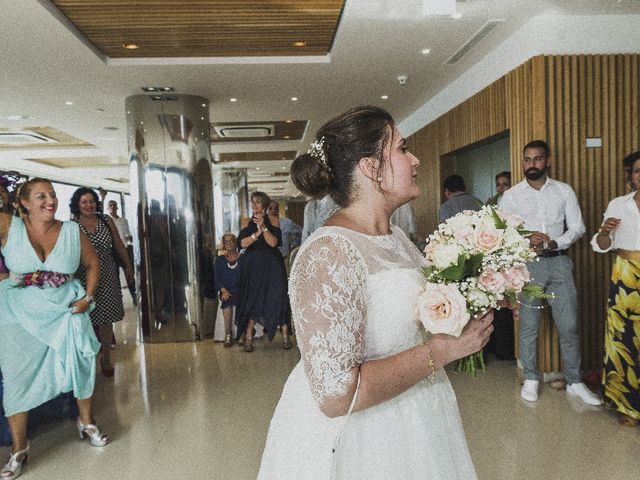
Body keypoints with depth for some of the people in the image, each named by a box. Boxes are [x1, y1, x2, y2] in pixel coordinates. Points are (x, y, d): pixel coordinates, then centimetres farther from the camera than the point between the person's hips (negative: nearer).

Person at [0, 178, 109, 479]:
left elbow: (93, 263, 6)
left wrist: (87, 297, -2)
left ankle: (87, 421, 37)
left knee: (81, 364, 11)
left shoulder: (72, 231, -5)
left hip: (66, 311, 2)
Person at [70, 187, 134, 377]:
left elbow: (119, 245, 12)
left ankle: (106, 358, 13)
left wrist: (128, 265, 13)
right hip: (83, 278, -2)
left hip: (107, 277, 2)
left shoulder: (106, 221, 6)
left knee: (106, 318, 3)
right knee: (88, 318, 1)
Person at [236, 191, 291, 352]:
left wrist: (263, 227, -20)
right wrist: (257, 232, -17)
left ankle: (285, 335, 4)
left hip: (272, 266, -2)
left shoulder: (272, 219, 3)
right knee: (252, 299, 2)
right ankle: (248, 337, 9)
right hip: (253, 265, 2)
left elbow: (273, 242, -9)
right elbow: (242, 243, -5)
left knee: (277, 298, -4)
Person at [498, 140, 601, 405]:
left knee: (569, 325, 6)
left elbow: (577, 227, 3)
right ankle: (531, 379, 23)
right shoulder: (511, 195, 1)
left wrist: (554, 243, -14)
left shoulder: (564, 191, 5)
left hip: (559, 262, 2)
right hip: (527, 264, -1)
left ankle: (574, 382, 21)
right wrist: (526, 240, -20)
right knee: (529, 325, 7)